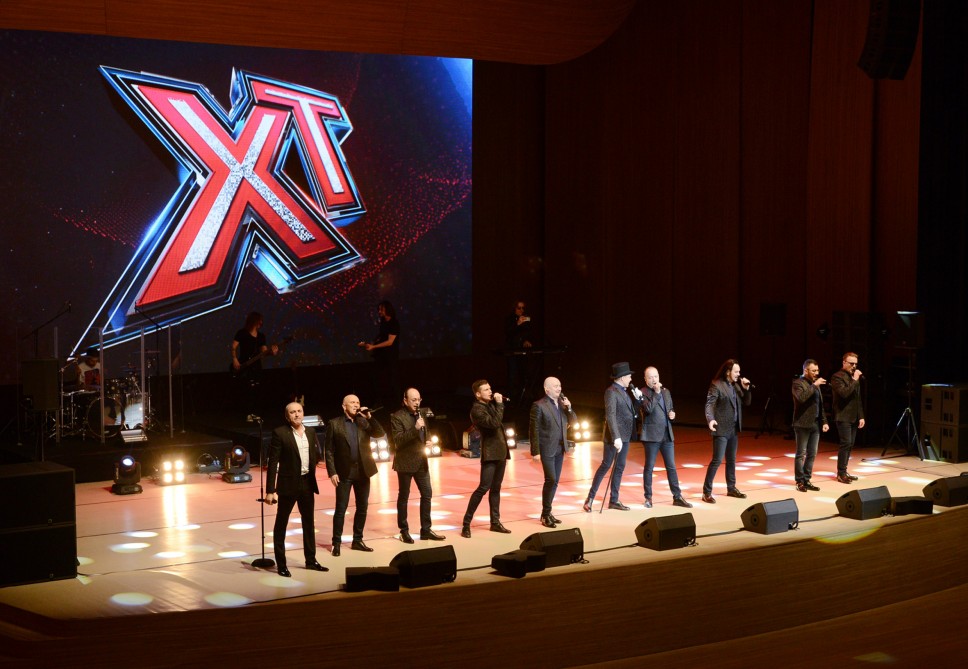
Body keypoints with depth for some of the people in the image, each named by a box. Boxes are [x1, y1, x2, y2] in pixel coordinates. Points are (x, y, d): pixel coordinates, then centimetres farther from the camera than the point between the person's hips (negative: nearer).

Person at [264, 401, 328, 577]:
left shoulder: (310, 432, 5)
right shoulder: (280, 433, -11)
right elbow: (273, 462, -13)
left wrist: (310, 468, 1)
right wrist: (270, 490, -17)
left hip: (307, 483, 6)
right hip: (288, 484, -6)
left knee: (309, 522, 15)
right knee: (281, 524, 3)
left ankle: (311, 560, 27)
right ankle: (281, 564, 10)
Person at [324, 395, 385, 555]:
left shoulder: (363, 422, 8)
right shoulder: (334, 424, -3)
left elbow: (380, 434, -4)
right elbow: (329, 450, -5)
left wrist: (369, 417, -13)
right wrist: (332, 472, -11)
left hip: (363, 471, 4)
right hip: (344, 472, -4)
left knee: (362, 507, 10)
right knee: (341, 509, -3)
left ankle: (357, 540, 21)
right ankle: (336, 543, 5)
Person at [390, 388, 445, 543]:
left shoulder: (420, 415, 11)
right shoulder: (397, 417, -12)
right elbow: (398, 440, -21)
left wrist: (427, 441, 2)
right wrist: (415, 429, -29)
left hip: (421, 462, 7)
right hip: (405, 462, -7)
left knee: (427, 494, 6)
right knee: (403, 497, 4)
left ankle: (426, 530, 13)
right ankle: (404, 531, 13)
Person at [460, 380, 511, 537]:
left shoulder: (491, 405, 13)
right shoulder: (477, 410, -14)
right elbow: (494, 423, -27)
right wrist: (500, 404, -19)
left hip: (500, 452, 8)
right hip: (490, 453, -8)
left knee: (496, 488, 11)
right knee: (484, 488, -12)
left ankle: (495, 522, 16)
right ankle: (466, 523, -8)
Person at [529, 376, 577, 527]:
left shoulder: (562, 403, 10)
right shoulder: (539, 406, -10)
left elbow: (573, 422, 12)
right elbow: (534, 429, -11)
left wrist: (569, 408, -6)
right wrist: (535, 451, -15)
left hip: (560, 449, 7)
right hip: (547, 449, -7)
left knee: (554, 481, 10)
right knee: (551, 480, -12)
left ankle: (547, 512, 19)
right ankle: (545, 515, -4)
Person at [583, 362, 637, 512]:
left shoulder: (623, 391, 12)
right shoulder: (611, 391, -15)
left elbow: (632, 411, 16)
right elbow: (610, 415, -23)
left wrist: (638, 398, 1)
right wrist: (616, 438, -29)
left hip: (625, 435, 8)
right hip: (614, 436, -8)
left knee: (620, 467, 11)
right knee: (605, 466, -3)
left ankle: (614, 500, 18)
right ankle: (590, 498, 5)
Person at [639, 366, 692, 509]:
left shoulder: (666, 391, 13)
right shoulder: (643, 393, -6)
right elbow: (648, 409, -21)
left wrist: (672, 413, 2)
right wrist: (656, 392, -21)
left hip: (667, 435, 5)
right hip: (652, 435, -5)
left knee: (671, 467, 7)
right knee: (649, 467, 3)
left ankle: (677, 497, 12)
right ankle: (648, 497, 11)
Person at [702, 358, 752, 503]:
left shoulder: (736, 385, 11)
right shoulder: (716, 385, -12)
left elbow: (747, 402, 15)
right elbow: (709, 404, -20)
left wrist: (746, 388, -2)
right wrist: (710, 419, -37)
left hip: (734, 429, 8)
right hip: (721, 429, -8)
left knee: (731, 460, 16)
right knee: (717, 460, -9)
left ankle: (731, 488, 27)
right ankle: (707, 492, -5)